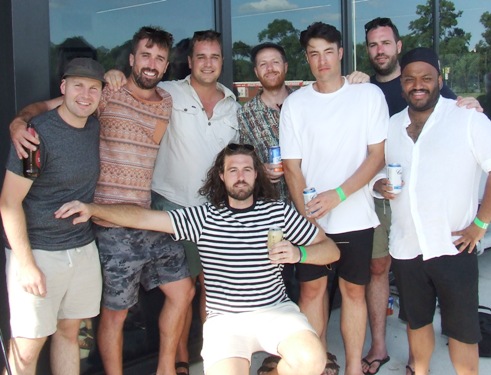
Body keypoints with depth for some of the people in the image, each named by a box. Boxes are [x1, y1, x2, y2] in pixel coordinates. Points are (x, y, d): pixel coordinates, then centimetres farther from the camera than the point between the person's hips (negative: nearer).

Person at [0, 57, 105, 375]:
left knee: (69, 331, 16)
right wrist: (26, 264, -19)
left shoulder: (95, 127, 3)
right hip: (39, 252, -6)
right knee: (28, 345, -1)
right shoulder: (38, 134, -15)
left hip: (84, 248, 6)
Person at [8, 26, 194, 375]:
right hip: (113, 226, -6)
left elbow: (153, 137, 1)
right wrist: (20, 121, -25)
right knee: (115, 313, 6)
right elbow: (45, 105, -8)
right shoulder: (107, 94, -5)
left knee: (183, 291, 13)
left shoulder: (167, 102, 11)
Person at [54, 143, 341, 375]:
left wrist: (298, 254, -15)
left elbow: (331, 250, 6)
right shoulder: (204, 217, 2)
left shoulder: (278, 211, 3)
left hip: (274, 309, 1)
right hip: (224, 318, -1)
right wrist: (93, 209, -17)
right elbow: (144, 217, -5)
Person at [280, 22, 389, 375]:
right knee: (312, 288, 7)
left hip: (355, 215, -1)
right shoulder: (295, 103, 2)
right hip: (310, 217, 1)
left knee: (353, 290, 9)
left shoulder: (369, 95, -1)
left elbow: (378, 155, -5)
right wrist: (306, 213, -9)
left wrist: (337, 195, -15)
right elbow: (292, 166, 1)